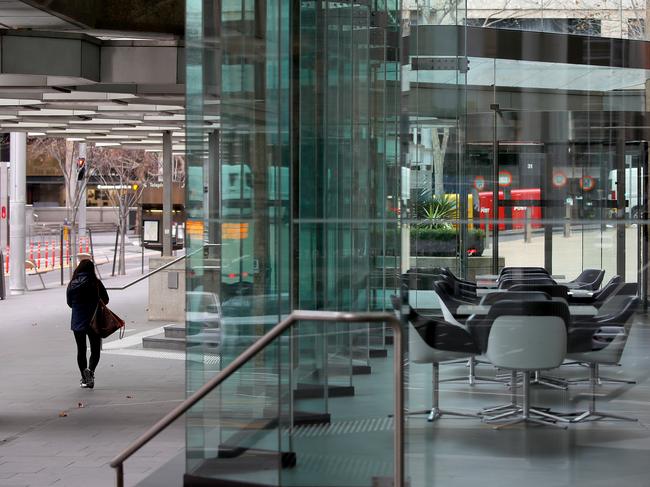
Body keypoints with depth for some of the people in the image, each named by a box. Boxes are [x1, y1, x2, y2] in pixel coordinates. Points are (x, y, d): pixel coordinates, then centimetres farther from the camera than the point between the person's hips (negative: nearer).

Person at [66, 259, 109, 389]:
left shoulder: (72, 284, -2)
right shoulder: (96, 283, -9)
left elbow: (70, 303, 7)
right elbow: (105, 300, -2)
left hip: (77, 322, 2)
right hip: (93, 322, -2)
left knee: (81, 351, 13)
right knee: (95, 350, 7)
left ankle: (84, 379, 15)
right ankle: (90, 370, -20)